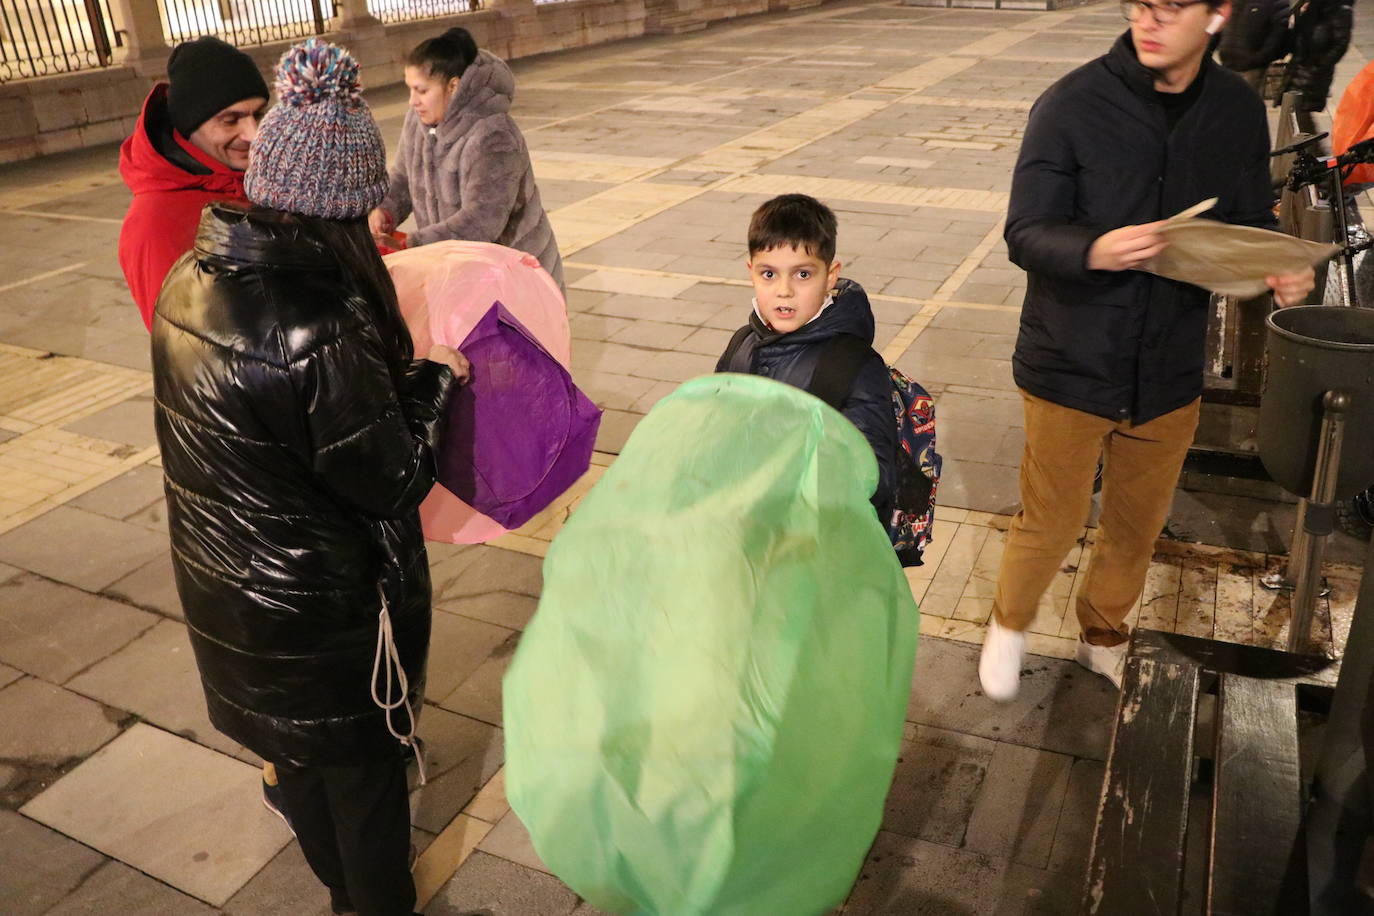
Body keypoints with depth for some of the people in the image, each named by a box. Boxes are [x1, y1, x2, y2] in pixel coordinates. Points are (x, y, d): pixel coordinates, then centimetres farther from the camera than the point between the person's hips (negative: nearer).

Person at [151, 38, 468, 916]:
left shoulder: (193, 279, -8)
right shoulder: (321, 326, -33)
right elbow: (394, 481, -22)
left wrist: (393, 372, 7)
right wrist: (435, 382, -8)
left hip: (224, 582, 8)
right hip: (323, 611, -8)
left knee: (298, 752, 29)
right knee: (364, 770, 18)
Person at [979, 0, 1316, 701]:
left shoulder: (1238, 112, 0)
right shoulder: (1072, 104, -13)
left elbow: (1248, 227, 10)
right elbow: (1025, 234, -14)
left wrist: (1278, 273, -12)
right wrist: (1094, 251, -35)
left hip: (1170, 372, 4)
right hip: (1072, 366, -4)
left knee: (1137, 525, 19)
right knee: (1052, 523, 7)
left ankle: (1102, 634, 46)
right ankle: (1009, 622, 37)